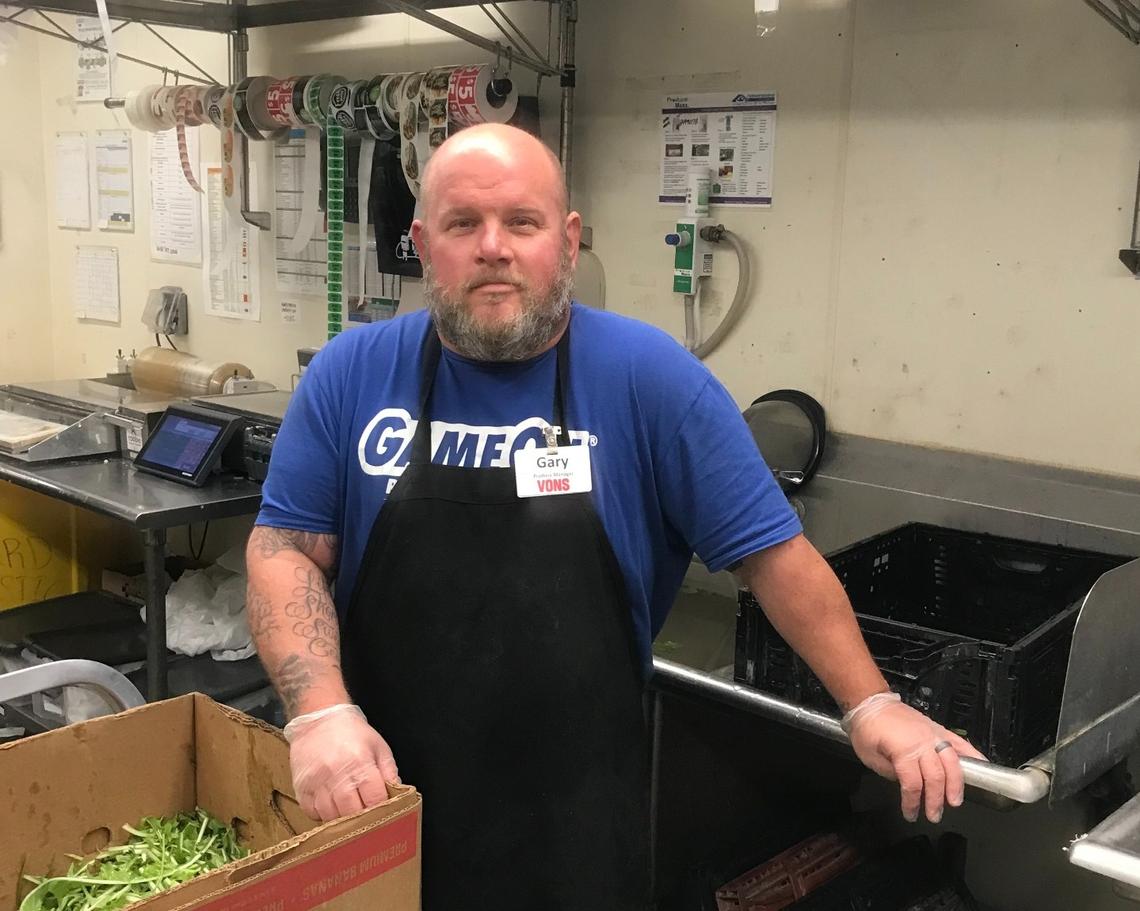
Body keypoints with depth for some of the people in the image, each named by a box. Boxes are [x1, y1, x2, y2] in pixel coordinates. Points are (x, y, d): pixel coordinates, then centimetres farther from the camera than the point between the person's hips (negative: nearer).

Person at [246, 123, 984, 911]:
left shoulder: (649, 379, -9)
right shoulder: (352, 374, -4)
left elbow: (770, 549, -5)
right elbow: (288, 551, -5)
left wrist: (869, 704, -6)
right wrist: (322, 712, -19)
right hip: (377, 800, 2)